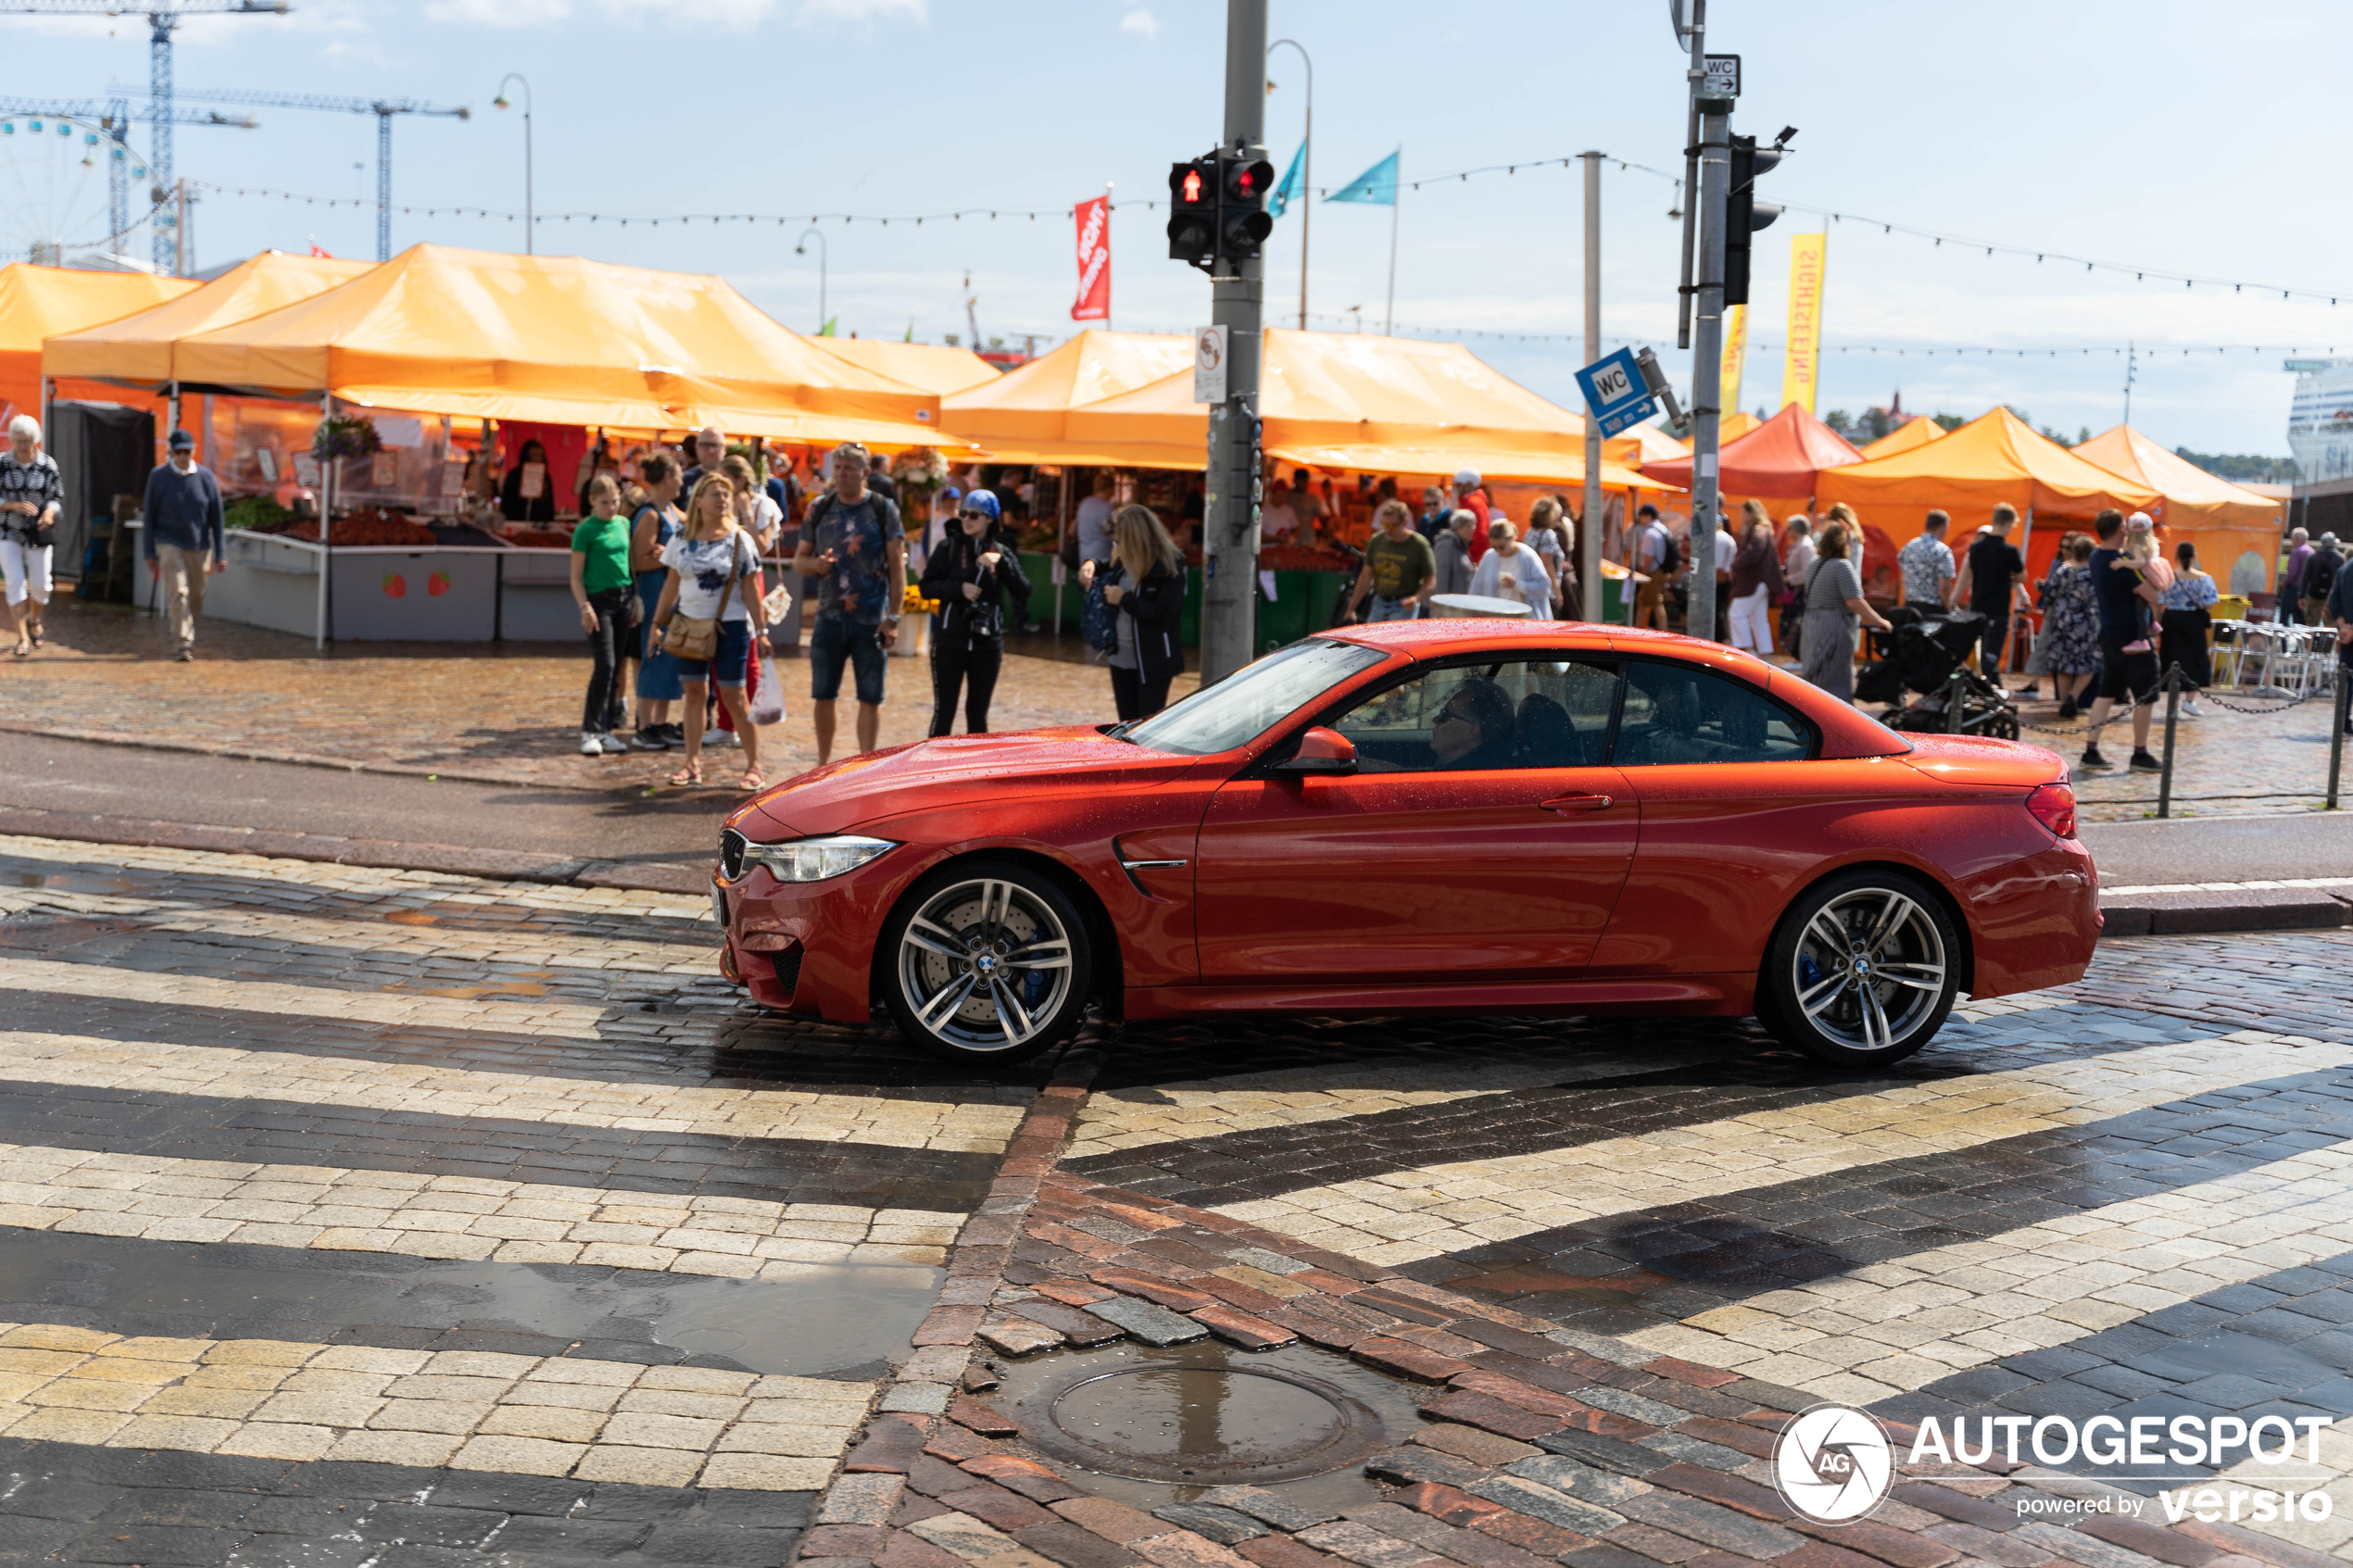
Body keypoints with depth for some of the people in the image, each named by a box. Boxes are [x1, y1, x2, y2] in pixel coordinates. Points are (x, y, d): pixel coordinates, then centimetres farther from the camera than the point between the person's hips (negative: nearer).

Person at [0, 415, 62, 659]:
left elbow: (57, 497, 1)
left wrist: (50, 512, -21)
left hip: (39, 533, 1)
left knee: (40, 584, 4)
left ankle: (34, 621, 36)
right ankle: (22, 638, -6)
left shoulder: (48, 465, -3)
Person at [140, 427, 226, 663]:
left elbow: (216, 518, 3)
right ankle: (184, 644, -18)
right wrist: (150, 553, -1)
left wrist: (220, 554, 0)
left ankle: (187, 638, 29)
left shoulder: (206, 477, 1)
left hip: (199, 546, 2)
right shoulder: (158, 477, -1)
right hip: (169, 544, -2)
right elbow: (150, 516, 2)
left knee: (196, 597, 10)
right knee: (177, 593, -15)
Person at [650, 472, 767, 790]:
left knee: (733, 696, -4)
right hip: (689, 624, 3)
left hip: (730, 625, -3)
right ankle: (692, 763, 14)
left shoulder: (738, 540, -3)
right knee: (694, 692, 7)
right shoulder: (681, 539, 5)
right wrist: (657, 623, 8)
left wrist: (760, 631, -7)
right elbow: (672, 584, 11)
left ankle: (753, 766, 3)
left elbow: (750, 590, -3)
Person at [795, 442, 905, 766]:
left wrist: (892, 618, -9)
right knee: (822, 696, 6)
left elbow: (897, 567, -2)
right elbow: (799, 559, 14)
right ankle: (823, 766, 20)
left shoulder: (884, 509, -1)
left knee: (870, 699, 1)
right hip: (830, 618, 3)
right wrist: (815, 564, -11)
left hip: (871, 621, -3)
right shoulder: (819, 508, 8)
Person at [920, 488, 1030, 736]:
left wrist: (1002, 563, -16)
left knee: (978, 714, 10)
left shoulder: (1002, 552, 5)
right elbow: (927, 587, -3)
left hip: (987, 643, 2)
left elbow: (1023, 593, -4)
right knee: (944, 711, -2)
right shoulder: (949, 548, 0)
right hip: (950, 640, -2)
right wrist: (959, 588, -17)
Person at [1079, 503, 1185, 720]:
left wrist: (1124, 599, -17)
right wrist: (1092, 568, 6)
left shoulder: (1169, 566, -16)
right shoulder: (1123, 560, 6)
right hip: (1121, 658, 7)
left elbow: (1165, 612, -24)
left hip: (1153, 662, -7)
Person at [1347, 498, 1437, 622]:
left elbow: (1430, 580, -4)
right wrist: (1351, 609, 8)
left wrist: (1416, 598, -23)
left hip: (1404, 606, -5)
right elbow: (1366, 576, 9)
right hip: (1379, 603, 5)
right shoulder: (1376, 541, 4)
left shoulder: (1419, 545, -9)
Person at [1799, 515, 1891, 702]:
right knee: (1837, 687, -5)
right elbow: (1854, 602, -21)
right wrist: (1879, 621, -15)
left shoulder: (1815, 563, 12)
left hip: (1812, 630, 8)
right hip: (1835, 631, -8)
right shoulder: (1842, 566, -14)